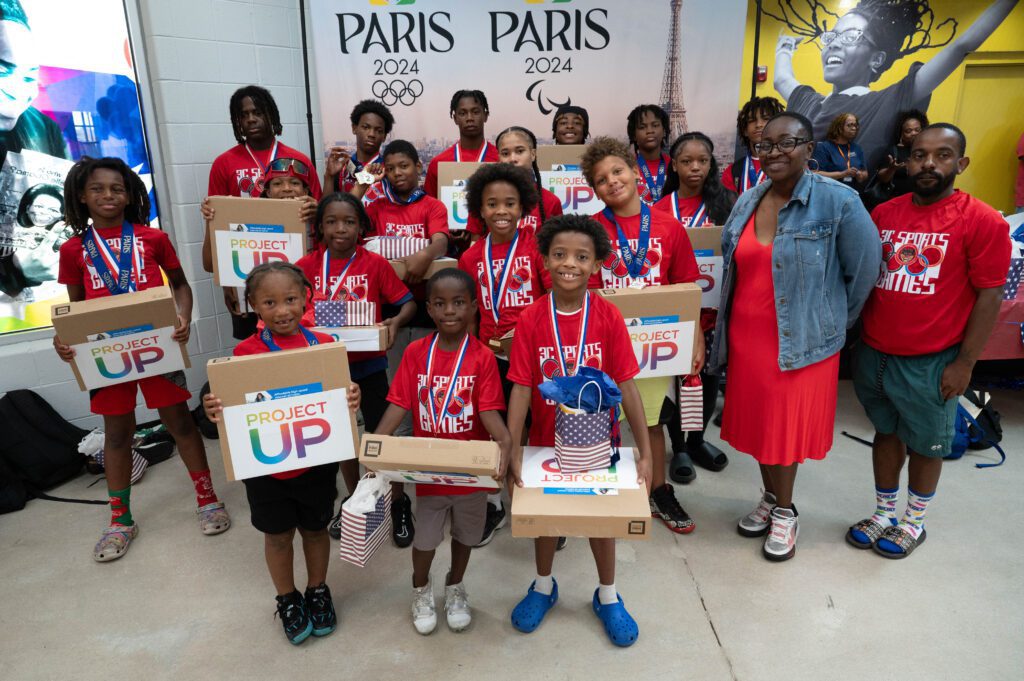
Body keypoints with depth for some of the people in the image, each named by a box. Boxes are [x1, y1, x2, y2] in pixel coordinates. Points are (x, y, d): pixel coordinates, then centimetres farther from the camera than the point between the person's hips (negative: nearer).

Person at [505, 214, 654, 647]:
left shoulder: (608, 317, -14)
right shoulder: (531, 319, -13)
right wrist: (513, 451, -16)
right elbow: (521, 389, -12)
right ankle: (543, 586, 45)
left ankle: (607, 596, 41)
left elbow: (626, 386, -12)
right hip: (546, 439, 1)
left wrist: (645, 451, -13)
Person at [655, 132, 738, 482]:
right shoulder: (662, 209, -2)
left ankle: (697, 440, 34)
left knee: (710, 374, 13)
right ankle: (678, 449, 23)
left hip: (715, 307, 2)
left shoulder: (725, 202, 1)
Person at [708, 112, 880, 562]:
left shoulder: (838, 201, -12)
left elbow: (865, 269, -6)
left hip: (802, 341, -5)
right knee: (758, 422, 16)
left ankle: (785, 513, 28)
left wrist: (834, 321, 3)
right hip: (747, 337, 5)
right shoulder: (748, 202, 5)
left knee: (788, 427, 7)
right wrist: (723, 329, 11)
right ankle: (770, 498, 37)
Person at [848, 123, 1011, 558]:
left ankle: (914, 522, 35)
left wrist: (964, 363, -11)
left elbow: (989, 296, -9)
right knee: (886, 433, 18)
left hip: (930, 363, -4)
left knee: (924, 445, 14)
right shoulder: (884, 213, 3)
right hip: (873, 354, 4)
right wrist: (856, 336, 7)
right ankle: (883, 514, 36)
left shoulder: (982, 222, -11)